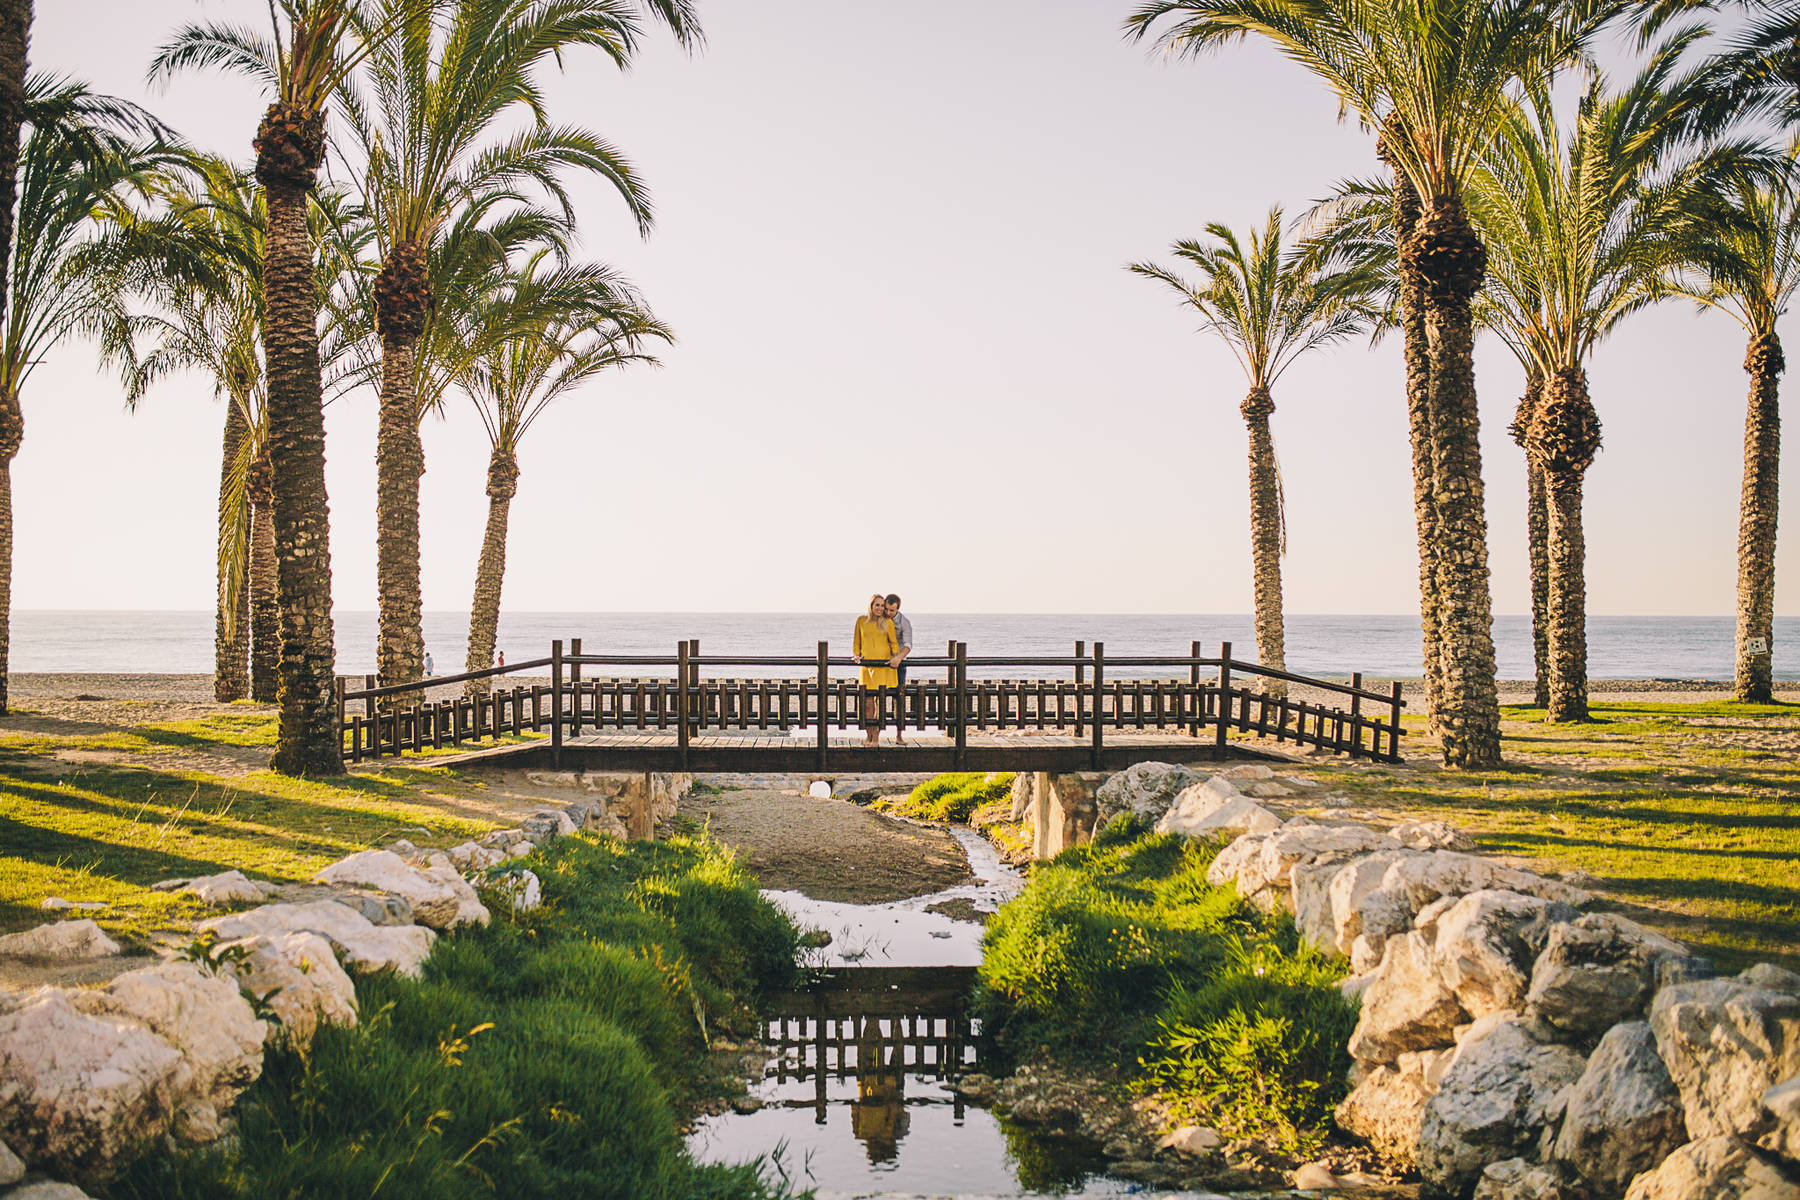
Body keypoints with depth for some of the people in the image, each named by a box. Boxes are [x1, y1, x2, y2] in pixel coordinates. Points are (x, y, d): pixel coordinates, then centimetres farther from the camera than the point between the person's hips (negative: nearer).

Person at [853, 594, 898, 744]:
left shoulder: (887, 623, 4)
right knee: (867, 702, -2)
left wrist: (895, 658, -4)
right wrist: (857, 655, 4)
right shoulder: (861, 621, 9)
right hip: (866, 666, 1)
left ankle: (876, 736, 1)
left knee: (880, 701, -4)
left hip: (883, 666, -1)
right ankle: (868, 736, 6)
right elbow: (856, 643, 18)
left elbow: (894, 643, 10)